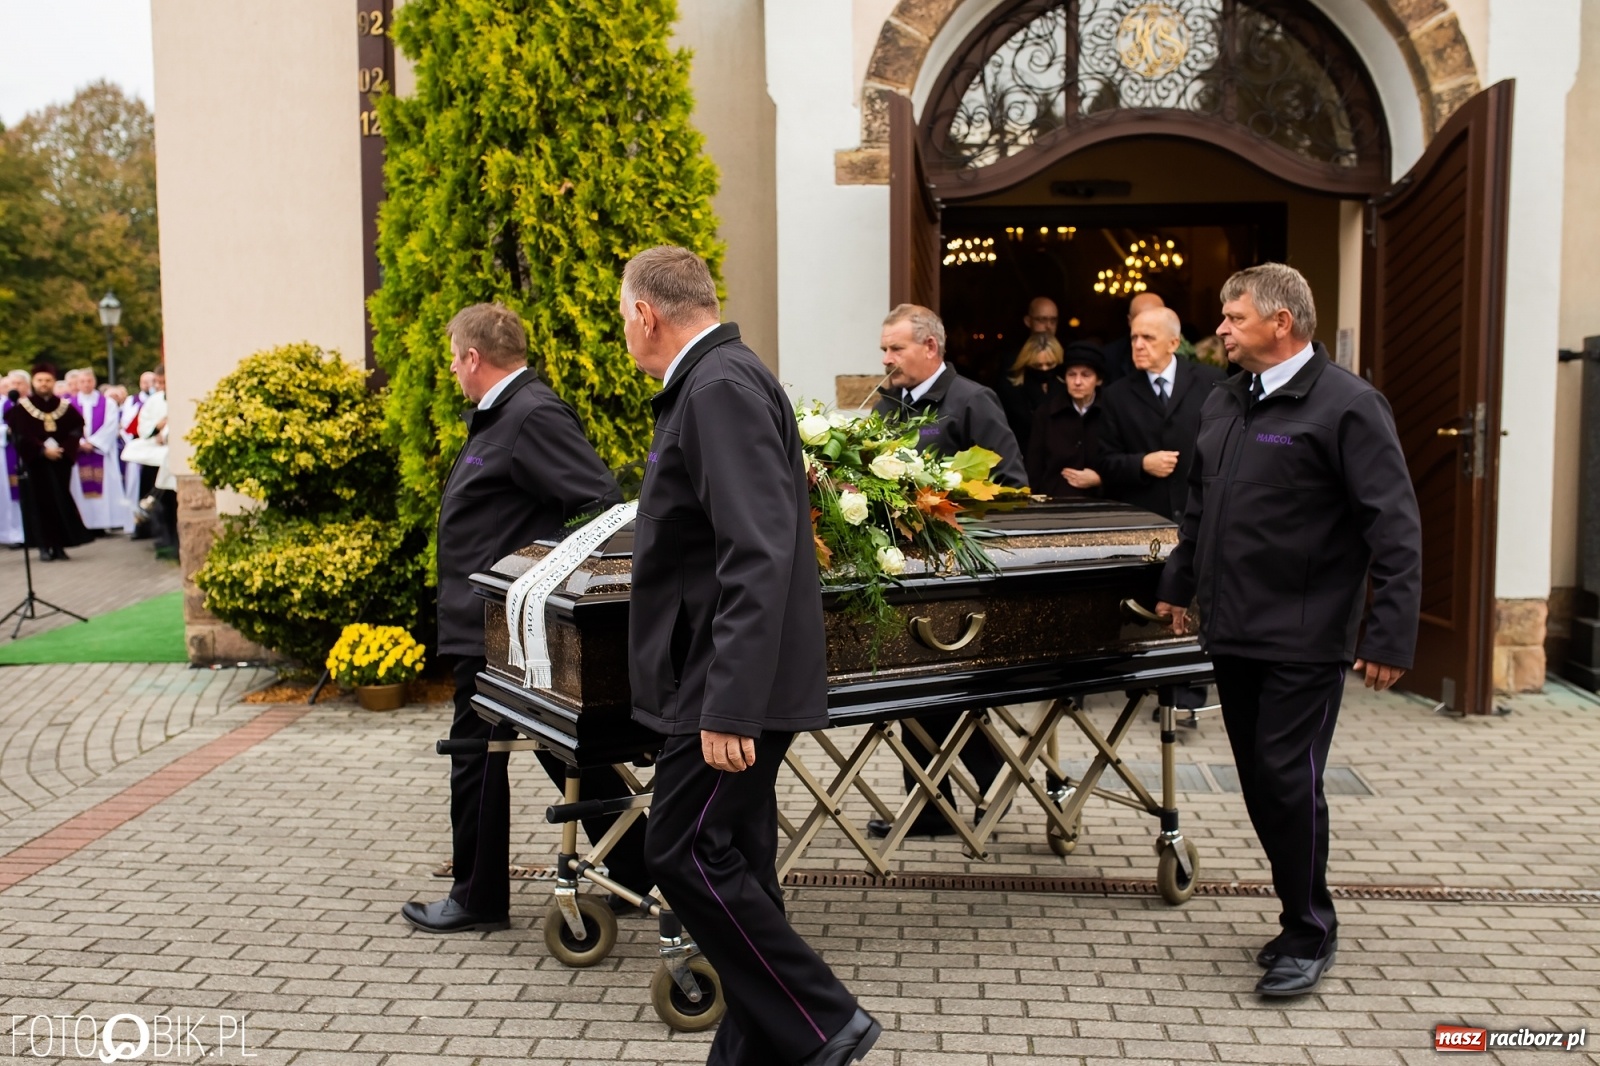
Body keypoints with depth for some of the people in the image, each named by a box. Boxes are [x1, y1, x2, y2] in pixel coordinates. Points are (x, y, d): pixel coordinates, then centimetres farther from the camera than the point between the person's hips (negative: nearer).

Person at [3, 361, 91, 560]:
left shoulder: (65, 406, 8)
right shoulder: (21, 407, 1)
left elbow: (77, 429, 4)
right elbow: (20, 435, -7)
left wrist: (63, 448, -10)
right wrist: (42, 449, -16)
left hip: (60, 461, 2)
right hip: (34, 462, -2)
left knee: (61, 502, 0)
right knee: (39, 503, -2)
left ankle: (59, 544, 7)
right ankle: (44, 546, 2)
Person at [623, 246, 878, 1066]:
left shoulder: (720, 388, -17)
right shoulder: (715, 381, 15)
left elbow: (759, 556, -26)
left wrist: (728, 708, -28)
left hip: (731, 683, -10)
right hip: (727, 681, 10)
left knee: (688, 854, -5)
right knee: (734, 862, 14)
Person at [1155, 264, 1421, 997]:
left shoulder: (1347, 406, -11)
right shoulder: (1223, 405, 13)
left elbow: (1395, 530, -14)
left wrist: (1390, 636, -17)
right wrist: (1178, 586, 26)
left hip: (1302, 640, -7)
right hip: (1232, 633, 7)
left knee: (1289, 780, -4)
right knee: (1258, 783, 12)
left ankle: (1309, 937, 13)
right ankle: (1302, 914, 28)